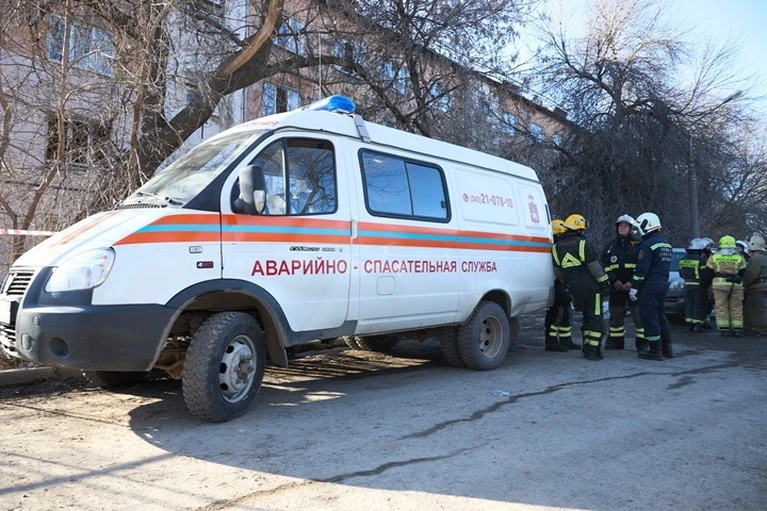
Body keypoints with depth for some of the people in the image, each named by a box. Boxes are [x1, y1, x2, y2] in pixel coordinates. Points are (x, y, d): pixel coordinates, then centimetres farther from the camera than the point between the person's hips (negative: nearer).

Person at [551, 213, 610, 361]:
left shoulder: (557, 247, 6)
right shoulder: (583, 243, -11)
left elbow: (558, 271, 12)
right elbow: (594, 266, -11)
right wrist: (604, 282, -2)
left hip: (574, 288, 6)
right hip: (590, 286, -5)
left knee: (586, 317, 18)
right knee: (595, 318, 1)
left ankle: (587, 348, 19)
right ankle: (592, 350, -2)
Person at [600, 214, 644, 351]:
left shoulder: (637, 245, 1)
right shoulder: (611, 246, 11)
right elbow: (605, 266, 5)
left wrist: (632, 282, -16)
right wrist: (614, 281, -9)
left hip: (633, 286, -4)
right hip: (616, 287, 4)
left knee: (639, 314, -6)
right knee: (615, 315, 10)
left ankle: (642, 343, 2)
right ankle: (615, 341, 22)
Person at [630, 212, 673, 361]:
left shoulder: (647, 245, -15)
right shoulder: (666, 244, 15)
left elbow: (641, 269, -19)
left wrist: (634, 287, -15)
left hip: (650, 286, -9)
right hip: (663, 284, 9)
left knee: (649, 317, -4)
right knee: (661, 316, 17)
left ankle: (655, 351, -1)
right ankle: (667, 348, 22)